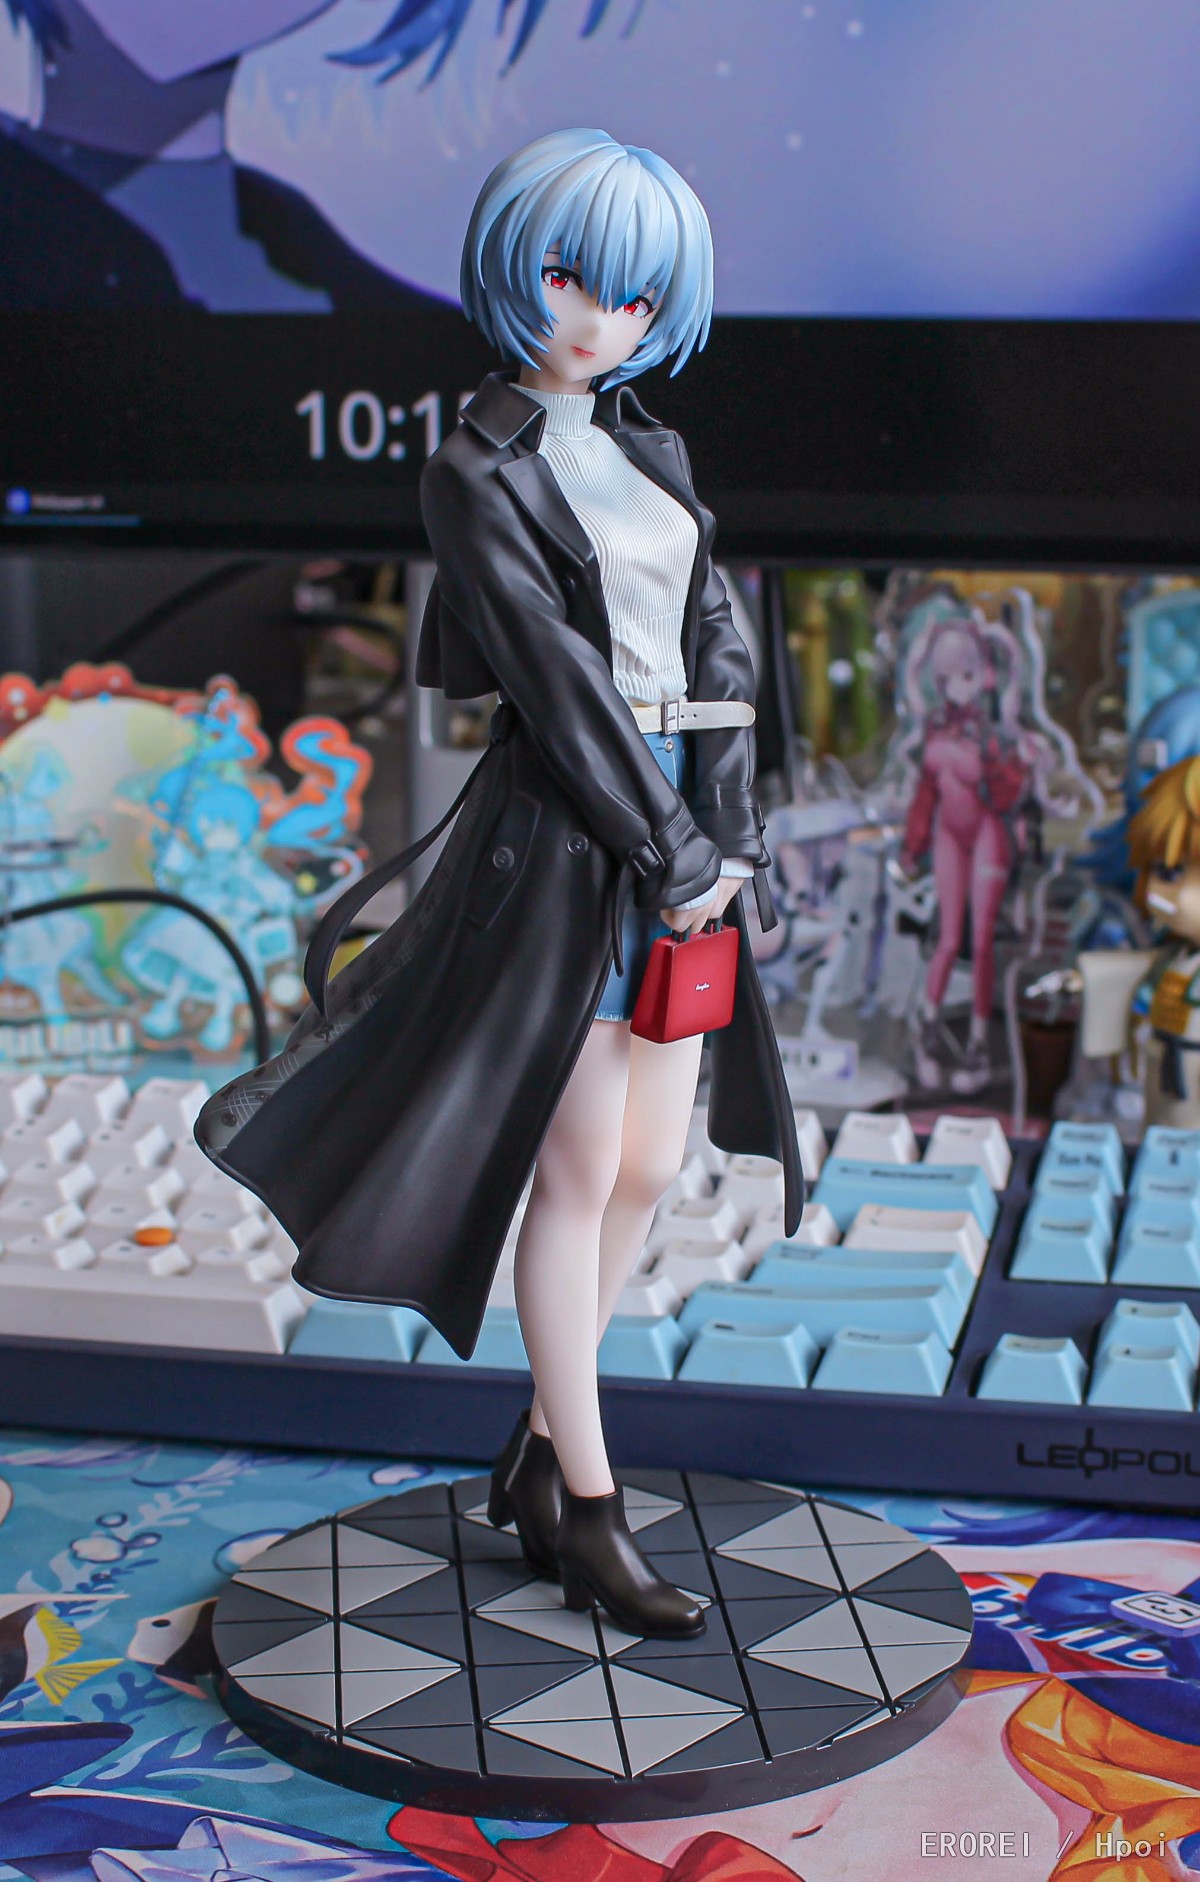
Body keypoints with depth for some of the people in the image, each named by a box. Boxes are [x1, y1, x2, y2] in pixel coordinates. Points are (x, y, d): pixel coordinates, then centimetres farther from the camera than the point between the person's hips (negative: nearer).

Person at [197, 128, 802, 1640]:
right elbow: (557, 682, -13)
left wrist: (730, 837, -3)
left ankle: (542, 1448, 24)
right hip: (566, 837, -7)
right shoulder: (480, 470, -7)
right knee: (580, 1174, -2)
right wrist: (672, 858, -13)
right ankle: (585, 1516, 7)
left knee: (647, 1167, 10)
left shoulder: (651, 450, 14)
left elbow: (717, 654, 9)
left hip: (683, 838, 7)